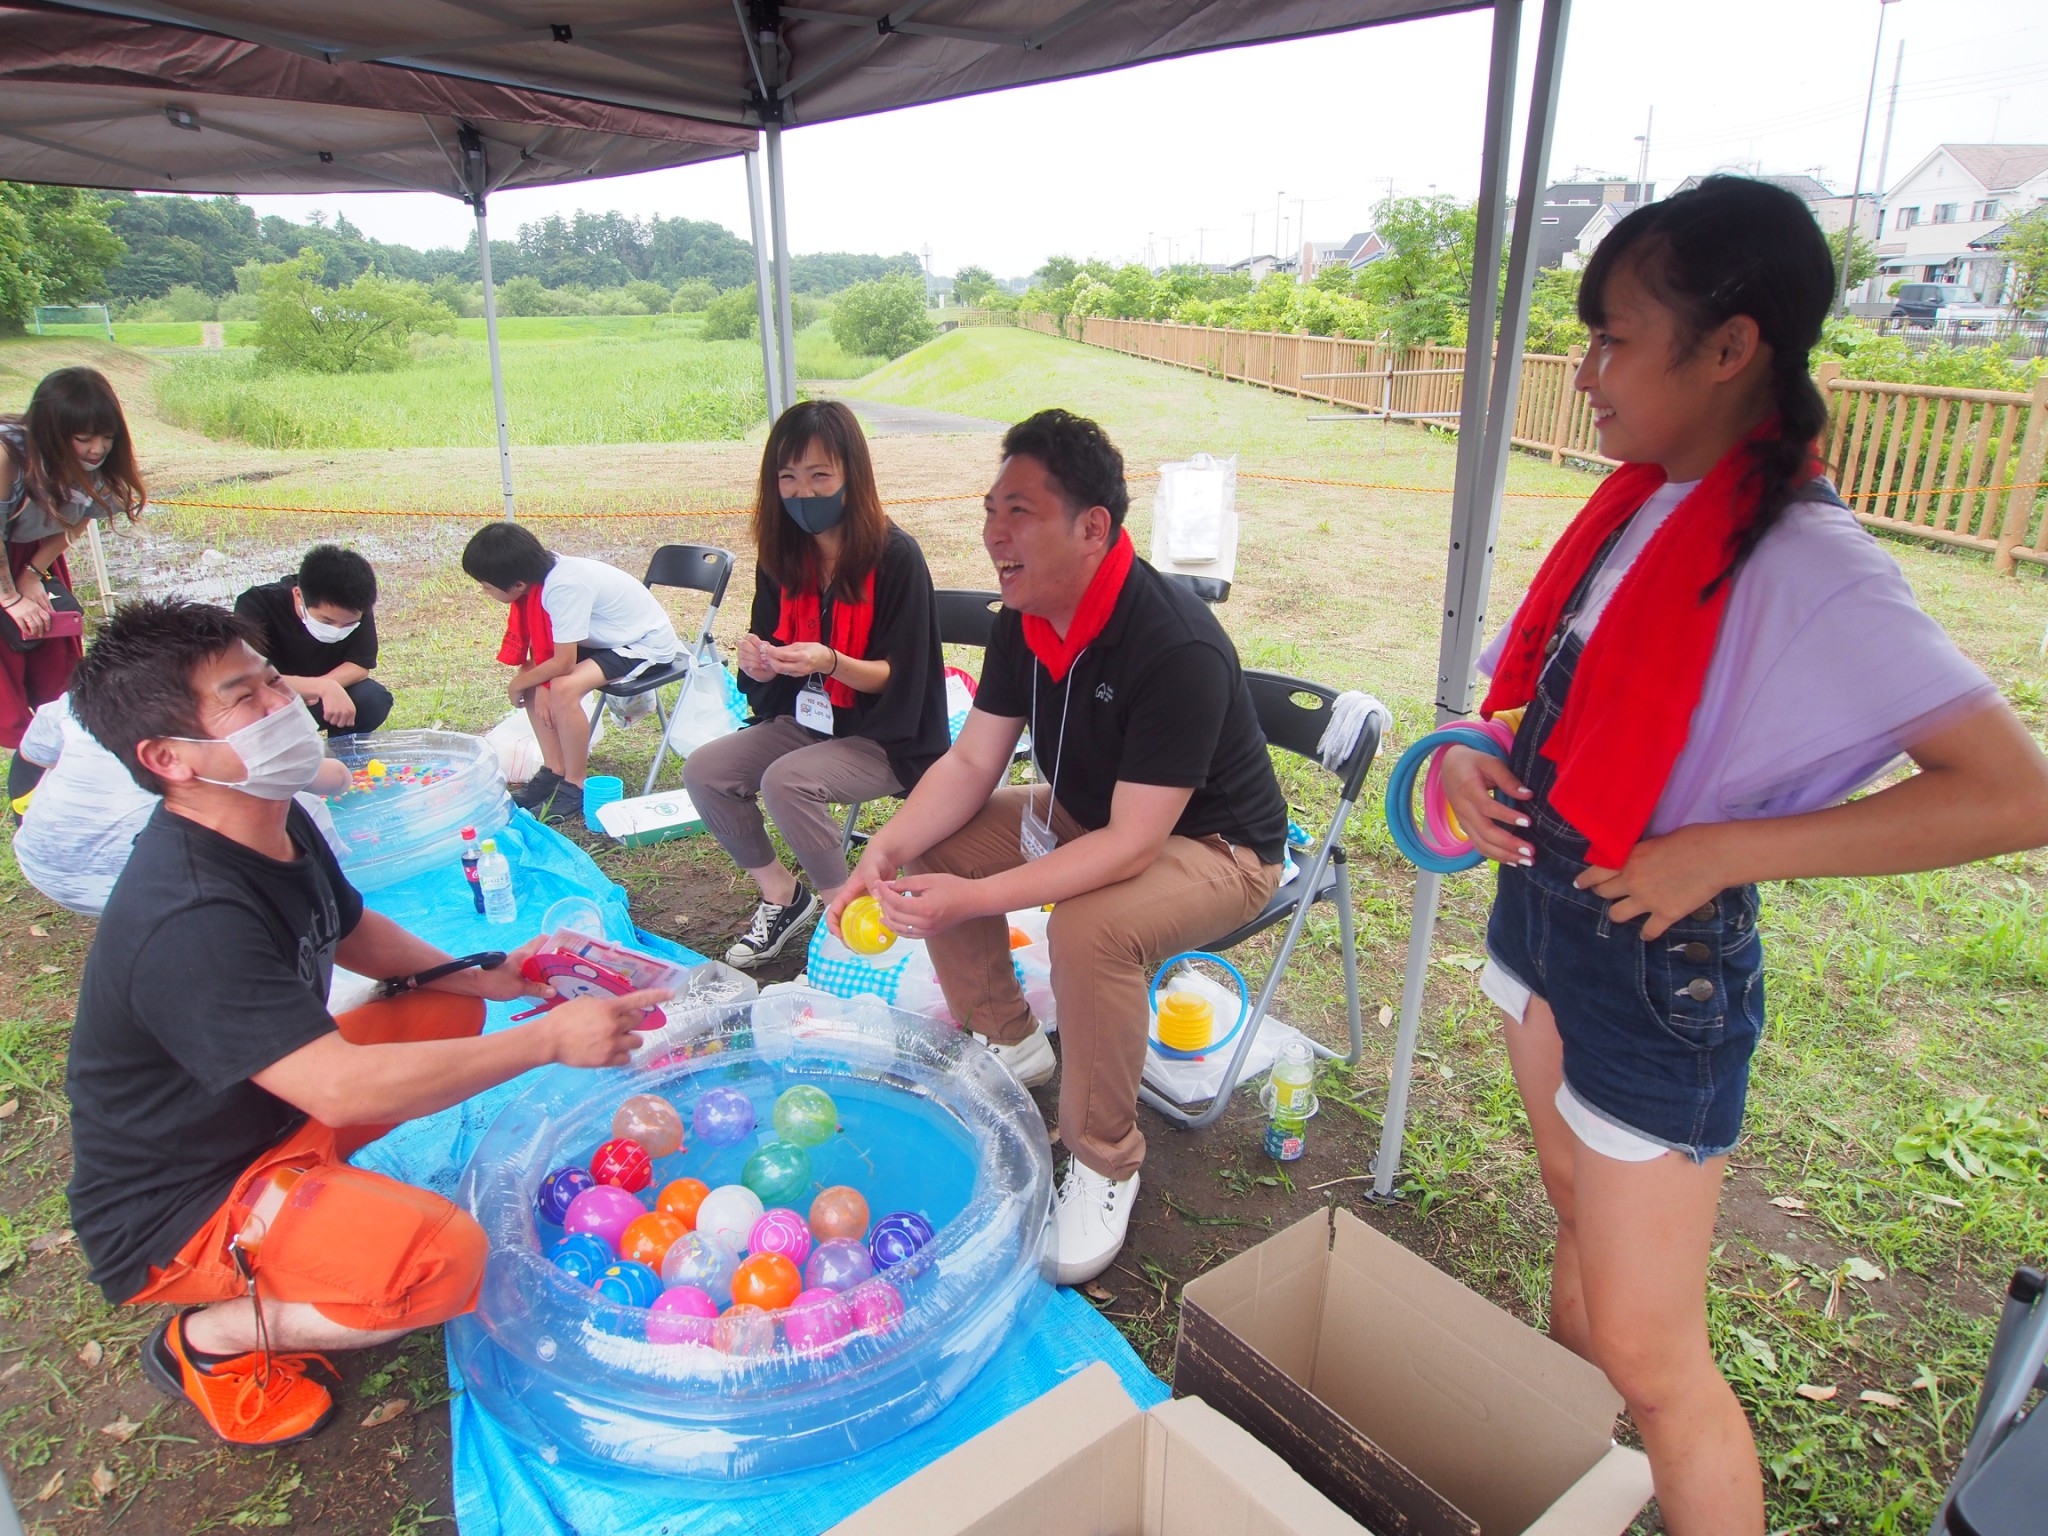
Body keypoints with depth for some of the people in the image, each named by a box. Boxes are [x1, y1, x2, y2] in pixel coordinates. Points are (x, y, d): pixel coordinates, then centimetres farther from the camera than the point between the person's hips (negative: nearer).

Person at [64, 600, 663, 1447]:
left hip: (264, 1115, 9)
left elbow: (354, 933, 14)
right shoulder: (189, 921, -33)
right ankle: (211, 1338, -2)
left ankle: (305, 1197, 8)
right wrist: (548, 1040, -32)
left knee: (449, 1011, 9)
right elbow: (342, 1090, -38)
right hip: (173, 1213, -9)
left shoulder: (280, 827, -4)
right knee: (443, 1255, -28)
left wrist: (483, 977, -1)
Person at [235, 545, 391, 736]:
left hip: (323, 700, 2)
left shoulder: (357, 610, -21)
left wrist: (315, 689, -34)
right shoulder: (257, 604, -29)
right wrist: (322, 687, -51)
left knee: (374, 699, -27)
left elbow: (360, 666, -17)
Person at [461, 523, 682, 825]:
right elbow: (541, 646, 1)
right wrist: (537, 683, -15)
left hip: (647, 642, -9)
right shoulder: (539, 573, -9)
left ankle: (575, 788, -11)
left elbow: (563, 663, -29)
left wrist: (519, 683, -13)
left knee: (564, 688, -26)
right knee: (537, 681, -2)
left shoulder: (565, 587, -33)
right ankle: (554, 772, 8)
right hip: (607, 637, 9)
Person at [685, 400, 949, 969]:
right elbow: (767, 679, 6)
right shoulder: (782, 555, 1)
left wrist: (829, 662, -32)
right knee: (704, 771, -11)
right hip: (805, 720, 7)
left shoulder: (894, 556, -17)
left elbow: (897, 676, -15)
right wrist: (757, 662, -18)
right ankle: (782, 896, 9)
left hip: (885, 736, -6)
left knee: (786, 781, -30)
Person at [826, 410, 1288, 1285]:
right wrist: (886, 851, -22)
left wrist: (970, 899, -41)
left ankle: (1103, 1163, -10)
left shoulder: (1177, 649, -33)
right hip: (1087, 813, 8)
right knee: (933, 843, -3)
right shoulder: (1023, 621, -8)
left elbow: (1131, 846, -35)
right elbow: (970, 763, -5)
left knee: (1090, 928, -36)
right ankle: (1007, 1043, 16)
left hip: (1213, 846, -8)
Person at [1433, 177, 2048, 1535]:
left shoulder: (1806, 564, -22)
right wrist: (1470, 753, -6)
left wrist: (1720, 850, -26)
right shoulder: (1638, 505, 2)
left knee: (1645, 1352, 3)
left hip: (1659, 965, -8)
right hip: (1541, 907, 8)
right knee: (1579, 1213, 25)